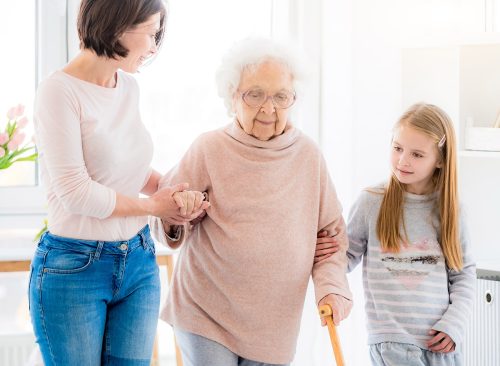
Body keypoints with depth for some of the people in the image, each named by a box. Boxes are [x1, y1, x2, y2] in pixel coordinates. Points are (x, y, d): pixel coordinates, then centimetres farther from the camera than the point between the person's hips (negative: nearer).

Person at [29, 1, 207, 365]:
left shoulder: (129, 88, 6)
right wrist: (154, 205, -9)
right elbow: (75, 191, -19)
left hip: (139, 263, 7)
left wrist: (174, 190, -1)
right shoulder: (59, 91, -15)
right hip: (75, 269, -6)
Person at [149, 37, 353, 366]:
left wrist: (332, 286, -6)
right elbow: (165, 222, -3)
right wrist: (175, 221, -25)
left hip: (275, 326, 3)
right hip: (206, 315, -3)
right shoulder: (209, 149, -7)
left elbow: (331, 231, 8)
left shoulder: (308, 155, 1)